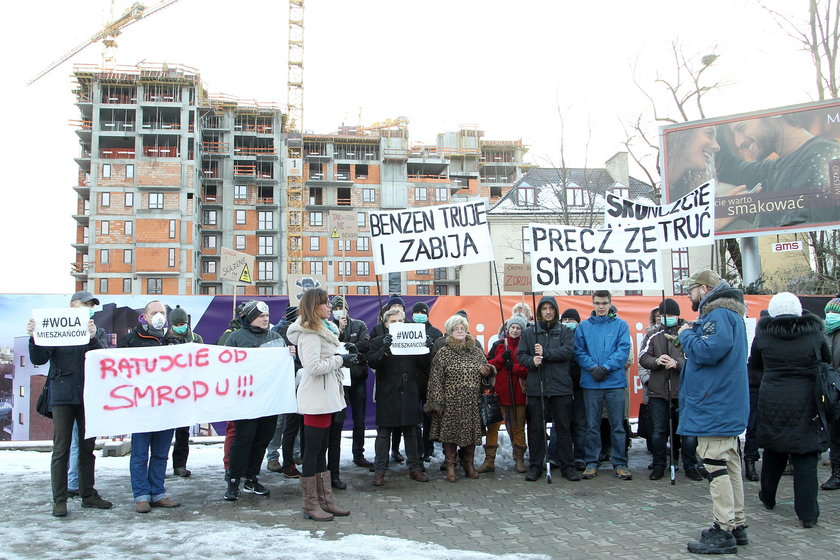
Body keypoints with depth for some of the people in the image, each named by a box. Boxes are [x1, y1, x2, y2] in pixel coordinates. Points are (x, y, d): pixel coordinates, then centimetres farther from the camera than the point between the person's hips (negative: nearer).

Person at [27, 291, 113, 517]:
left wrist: (93, 337, -24)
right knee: (61, 449, -1)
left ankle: (88, 494, 20)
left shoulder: (97, 332, 10)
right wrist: (34, 337, -21)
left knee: (87, 448, 10)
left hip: (88, 396, 3)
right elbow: (38, 359, -4)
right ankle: (59, 500, 5)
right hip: (62, 396, -3)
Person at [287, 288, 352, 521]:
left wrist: (343, 353, 5)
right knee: (312, 450, -2)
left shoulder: (324, 329, 16)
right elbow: (314, 366, -23)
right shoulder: (310, 334, -15)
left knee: (321, 450, 14)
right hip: (316, 399, -10)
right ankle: (310, 505, 7)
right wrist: (340, 360, -14)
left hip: (327, 397, 10)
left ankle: (325, 500, 22)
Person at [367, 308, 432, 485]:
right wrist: (384, 348, -30)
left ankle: (415, 468, 20)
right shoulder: (378, 342, 2)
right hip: (387, 393, -2)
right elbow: (373, 362, -14)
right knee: (384, 433, 4)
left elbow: (423, 366, 6)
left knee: (411, 432, 12)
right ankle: (379, 470, 10)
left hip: (409, 393, 3)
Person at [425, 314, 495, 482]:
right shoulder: (443, 353, -1)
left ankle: (469, 464, 23)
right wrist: (438, 402, -11)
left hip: (472, 403, 3)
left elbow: (487, 372, 22)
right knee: (450, 431, -1)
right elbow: (436, 379, -5)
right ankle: (450, 466, 11)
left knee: (471, 431, 7)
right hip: (451, 403, -3)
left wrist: (488, 372, -3)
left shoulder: (476, 351, 11)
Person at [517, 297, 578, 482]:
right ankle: (535, 465, 15)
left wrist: (545, 353, -14)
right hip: (536, 387, 1)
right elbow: (520, 354, 3)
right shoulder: (529, 332, 10)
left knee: (564, 428, 5)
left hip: (560, 387, 0)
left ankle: (567, 466, 14)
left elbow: (568, 351, -7)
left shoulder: (565, 332, 8)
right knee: (536, 428, 5)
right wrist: (531, 361, -17)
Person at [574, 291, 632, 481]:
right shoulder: (583, 327, 9)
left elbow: (623, 350, -4)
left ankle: (619, 463, 14)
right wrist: (593, 368, -13)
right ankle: (591, 463, 15)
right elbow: (579, 351, 3)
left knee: (618, 425, 3)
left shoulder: (620, 325, 5)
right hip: (591, 383, 1)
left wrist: (606, 367, -15)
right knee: (592, 425, 7)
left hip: (615, 381, -1)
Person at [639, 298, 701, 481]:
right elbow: (643, 358, 3)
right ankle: (659, 465, 21)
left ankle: (690, 466, 20)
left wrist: (677, 363, -24)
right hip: (658, 391, 2)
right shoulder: (652, 335, 8)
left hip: (683, 391, -2)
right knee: (658, 432, 9)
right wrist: (656, 361, -17)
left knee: (688, 431, 5)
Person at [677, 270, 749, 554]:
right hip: (726, 404, 11)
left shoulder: (720, 314, -16)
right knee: (729, 464, 15)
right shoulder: (729, 313, 19)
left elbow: (708, 350, -28)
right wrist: (691, 333, 9)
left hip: (714, 406, -11)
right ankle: (736, 525, 24)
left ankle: (724, 531, -3)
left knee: (716, 465, -7)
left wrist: (686, 334, -12)